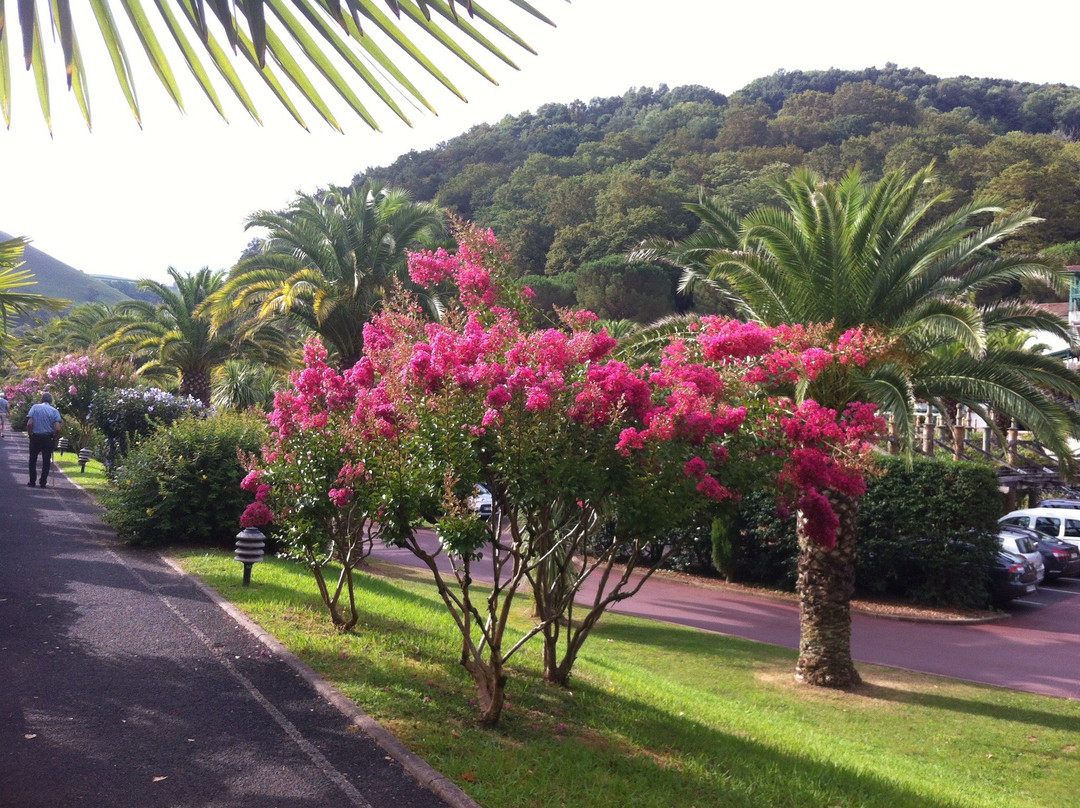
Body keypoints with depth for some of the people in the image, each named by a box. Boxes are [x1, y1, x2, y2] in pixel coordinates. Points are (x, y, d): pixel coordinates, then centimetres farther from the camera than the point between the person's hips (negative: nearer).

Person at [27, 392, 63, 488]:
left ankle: (32, 481, 15)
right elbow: (57, 429, -12)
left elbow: (29, 424, -12)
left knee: (33, 459, 15)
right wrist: (54, 437, 5)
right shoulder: (55, 411, -2)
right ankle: (43, 482, 10)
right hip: (48, 438, 0)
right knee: (46, 461, 9)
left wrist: (30, 434, 2)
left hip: (35, 437, 0)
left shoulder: (35, 407, -2)